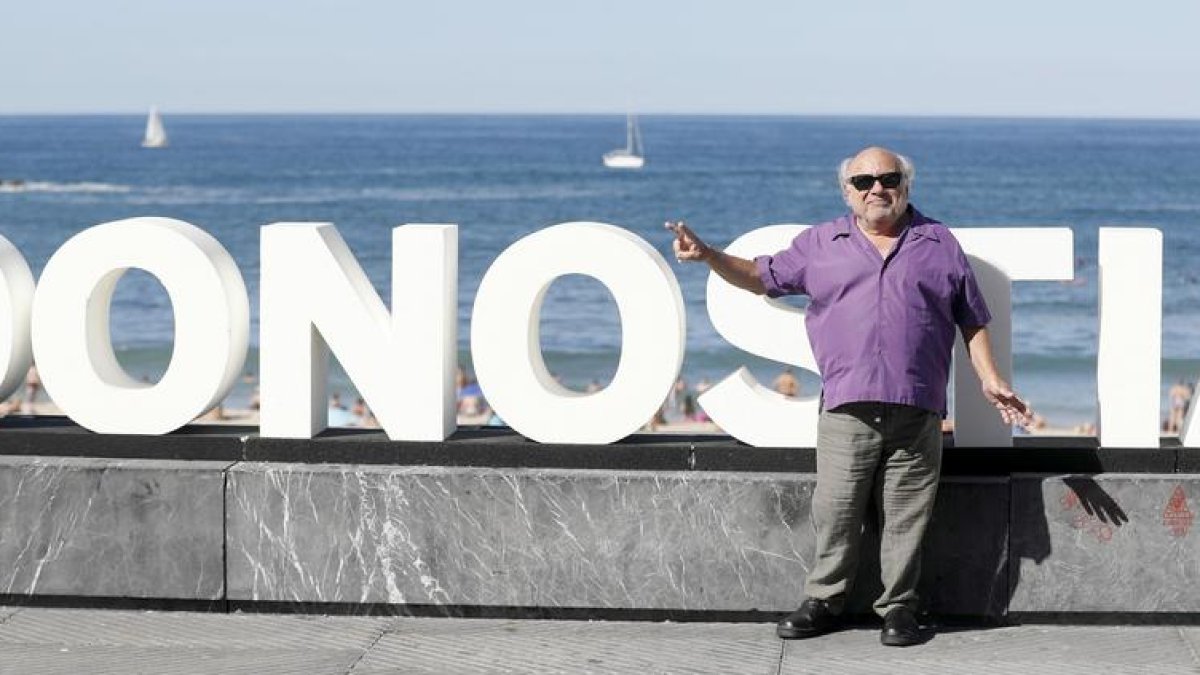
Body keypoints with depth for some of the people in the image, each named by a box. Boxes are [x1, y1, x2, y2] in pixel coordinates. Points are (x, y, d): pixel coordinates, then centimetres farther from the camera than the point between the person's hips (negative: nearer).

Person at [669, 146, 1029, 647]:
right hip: (847, 409, 0)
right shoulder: (820, 244, 13)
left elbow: (972, 321, 14)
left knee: (906, 517, 1)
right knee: (834, 512, 0)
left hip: (916, 410, 0)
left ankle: (898, 607, 11)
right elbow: (762, 277, 14)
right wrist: (708, 256, -1)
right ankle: (823, 601, 12)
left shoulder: (939, 244, 12)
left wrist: (990, 381, 5)